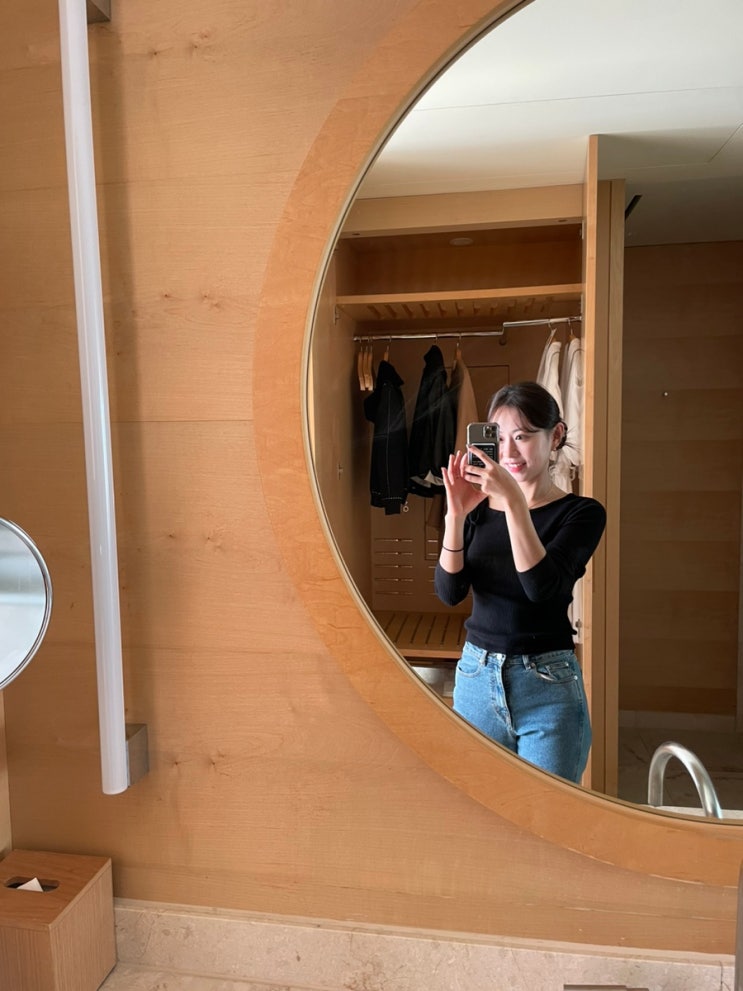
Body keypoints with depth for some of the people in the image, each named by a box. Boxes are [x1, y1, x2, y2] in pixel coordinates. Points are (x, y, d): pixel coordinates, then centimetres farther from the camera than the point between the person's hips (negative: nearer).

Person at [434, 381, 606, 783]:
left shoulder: (581, 512, -5)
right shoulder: (478, 507, 3)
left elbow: (543, 586, -21)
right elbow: (450, 592, -7)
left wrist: (514, 500, -28)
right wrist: (456, 513, -19)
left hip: (548, 687, -3)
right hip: (476, 677, 3)